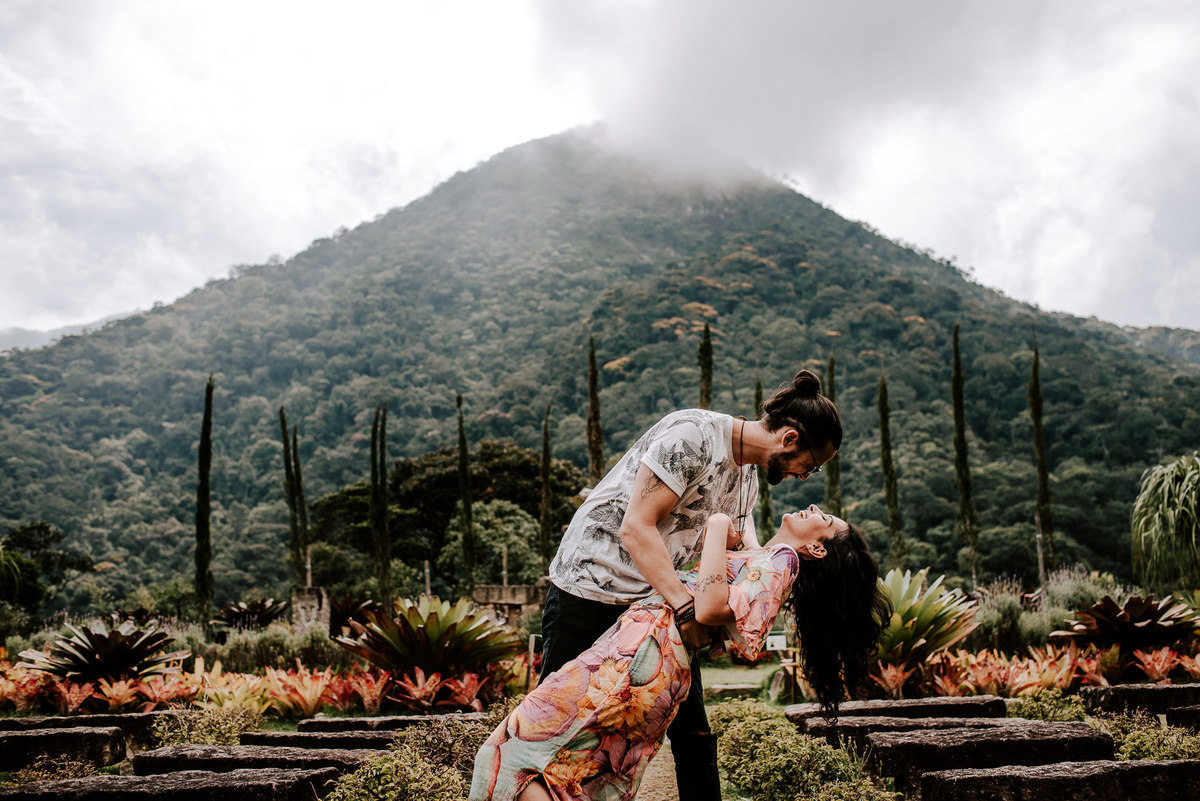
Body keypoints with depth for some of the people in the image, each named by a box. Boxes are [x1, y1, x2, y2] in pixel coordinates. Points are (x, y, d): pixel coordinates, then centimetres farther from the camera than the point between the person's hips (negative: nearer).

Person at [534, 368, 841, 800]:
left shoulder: (747, 475, 8)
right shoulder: (691, 435, -21)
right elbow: (636, 528, -26)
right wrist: (685, 606, -32)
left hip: (661, 600, 8)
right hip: (589, 590, -8)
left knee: (694, 737, 6)